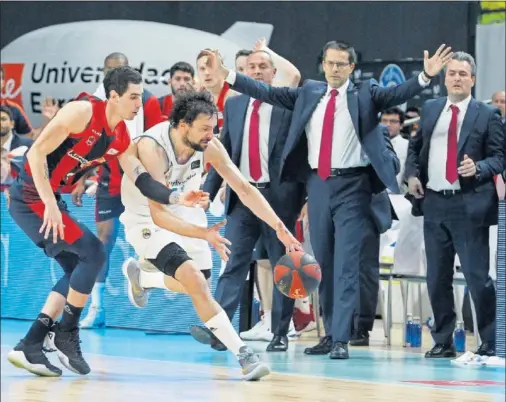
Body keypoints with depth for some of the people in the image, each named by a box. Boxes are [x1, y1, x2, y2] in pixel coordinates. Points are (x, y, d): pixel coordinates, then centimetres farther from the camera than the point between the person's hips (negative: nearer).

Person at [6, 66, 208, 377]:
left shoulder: (121, 137, 7)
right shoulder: (82, 112, -18)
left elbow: (141, 179, 2)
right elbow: (37, 152, -21)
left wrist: (175, 197, -16)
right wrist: (50, 204, -26)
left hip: (52, 199, 9)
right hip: (31, 197, -9)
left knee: (77, 269, 10)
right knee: (92, 252, -13)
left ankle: (29, 347, 10)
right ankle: (67, 334, 0)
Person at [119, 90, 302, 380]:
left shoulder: (209, 146, -18)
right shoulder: (152, 147, -35)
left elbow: (244, 188, -12)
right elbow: (159, 216, -38)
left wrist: (279, 227, -22)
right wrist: (205, 234, -49)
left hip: (182, 212, 7)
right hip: (147, 219, -6)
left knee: (197, 285, 16)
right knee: (195, 280, -25)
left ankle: (140, 275, 46)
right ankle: (244, 355, -25)